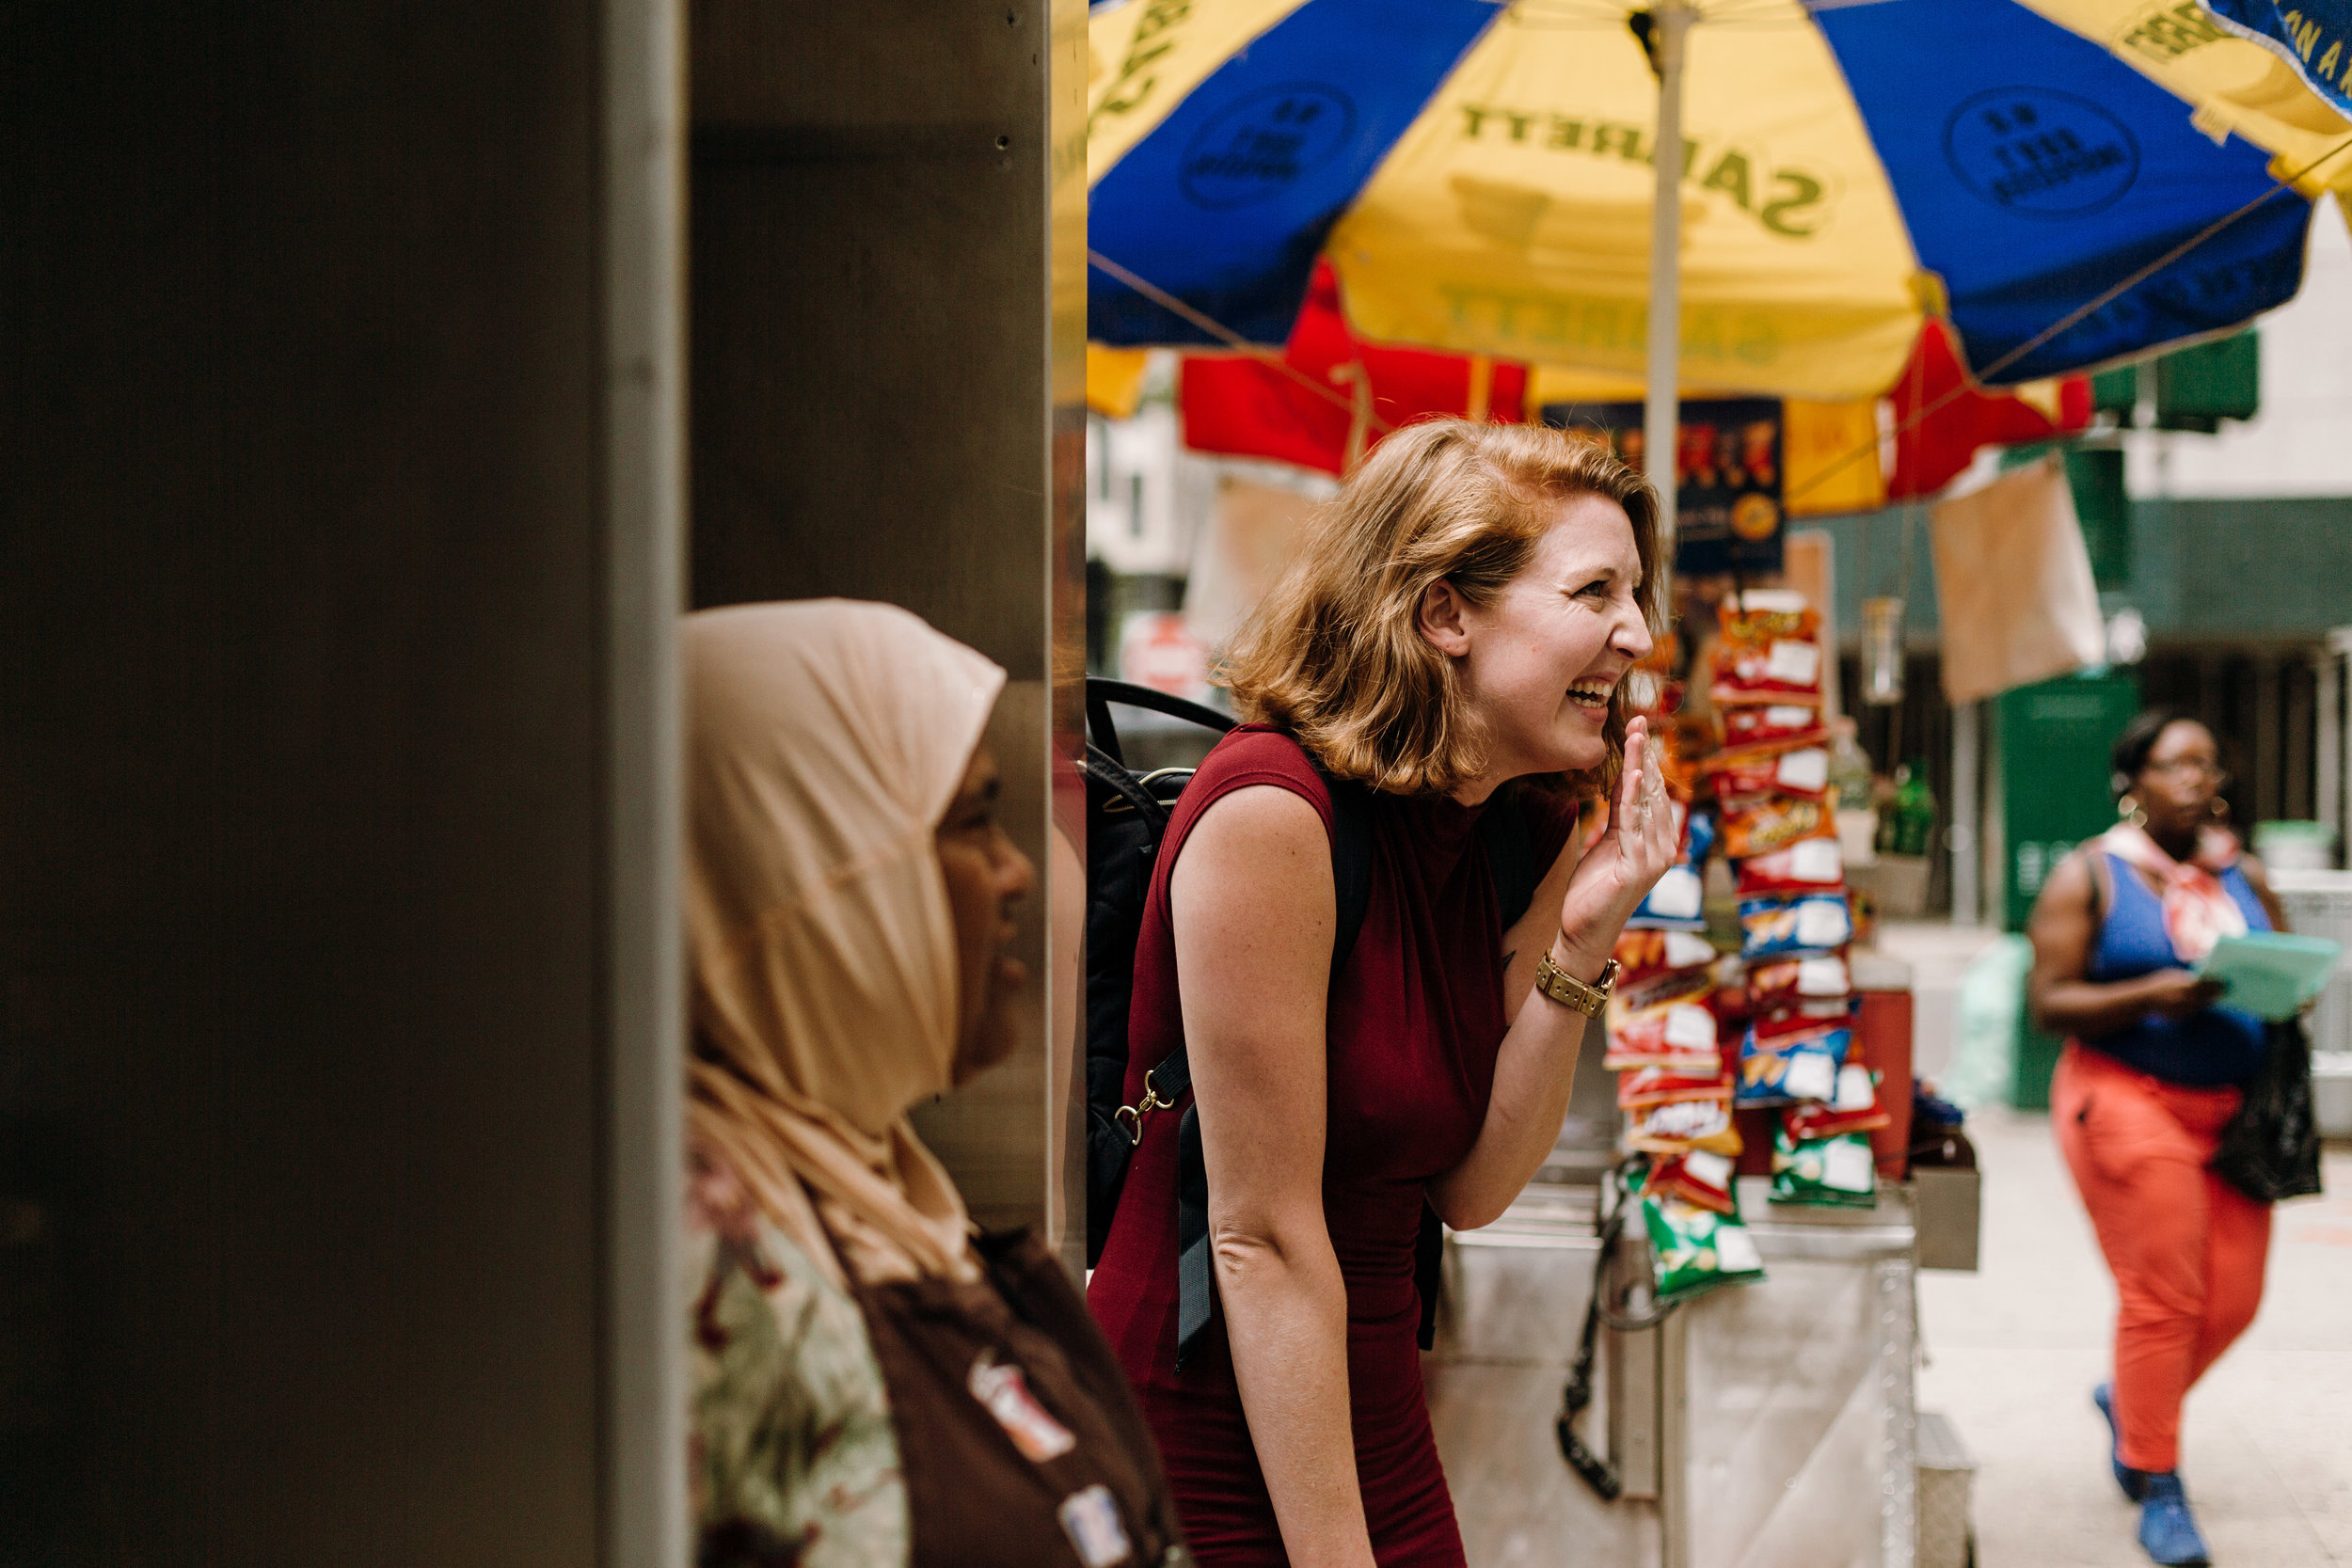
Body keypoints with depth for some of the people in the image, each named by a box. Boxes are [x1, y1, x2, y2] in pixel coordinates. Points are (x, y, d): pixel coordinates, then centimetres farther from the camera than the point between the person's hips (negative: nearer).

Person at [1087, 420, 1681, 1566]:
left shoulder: (1520, 836, 3)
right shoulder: (1269, 810, -21)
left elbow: (1469, 1191, 3)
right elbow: (1263, 1242, -21)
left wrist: (1578, 945, -9)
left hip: (1372, 1424, 8)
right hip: (1207, 1463, -8)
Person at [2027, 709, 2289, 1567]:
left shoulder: (2244, 876, 12)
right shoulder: (2089, 876, -2)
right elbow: (2049, 1002, -7)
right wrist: (2152, 996, -21)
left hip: (2231, 1105, 5)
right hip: (2128, 1099, -5)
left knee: (2233, 1300, 3)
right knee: (2161, 1294, -9)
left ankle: (2130, 1399, 33)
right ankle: (2156, 1486, 4)